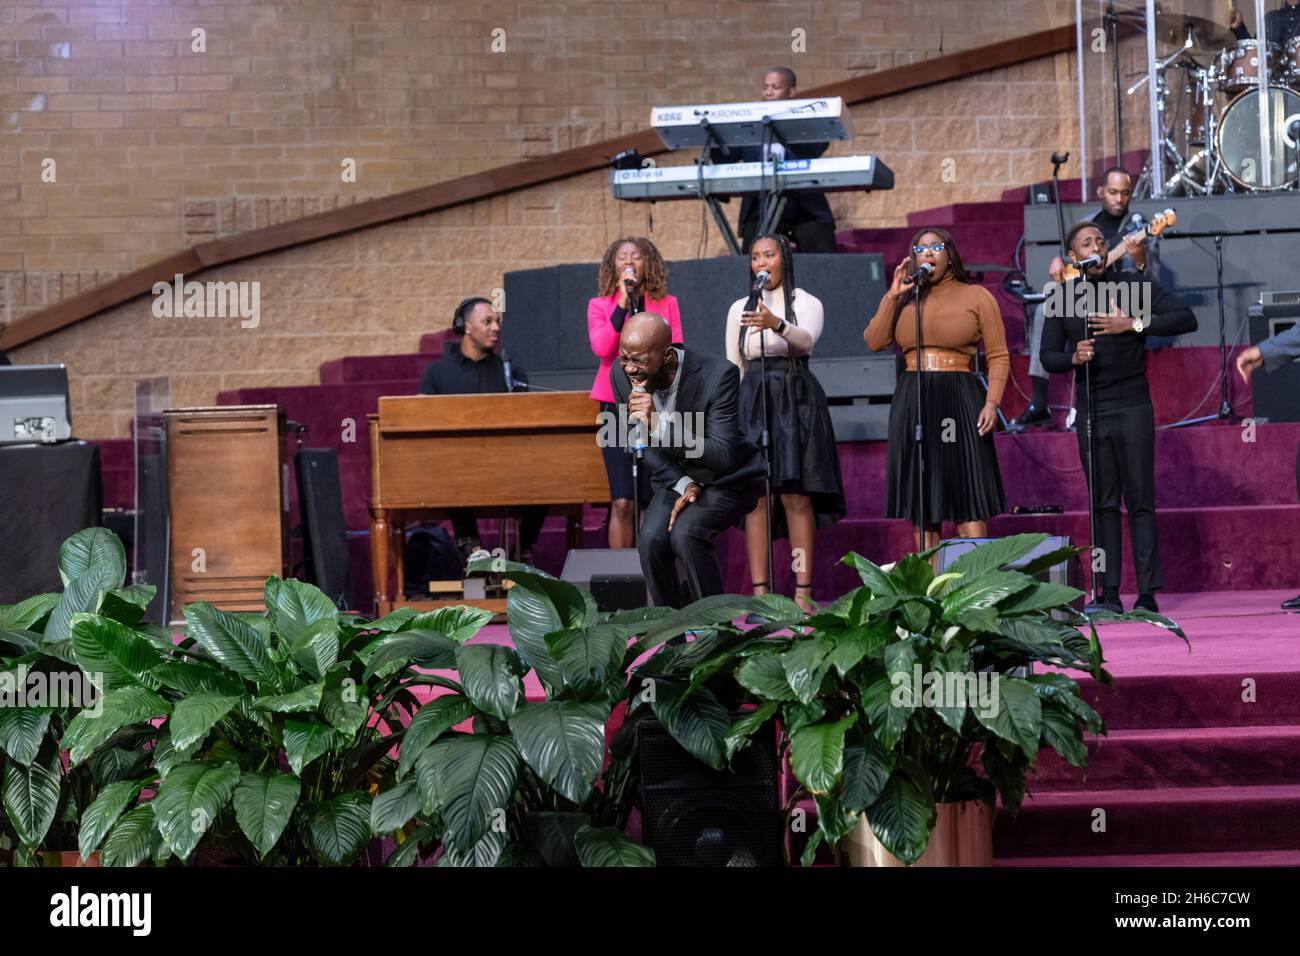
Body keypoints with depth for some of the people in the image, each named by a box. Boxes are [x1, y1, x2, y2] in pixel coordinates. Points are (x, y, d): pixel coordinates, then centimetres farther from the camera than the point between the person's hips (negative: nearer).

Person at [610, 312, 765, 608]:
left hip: (727, 480, -4)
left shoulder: (718, 374, -29)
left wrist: (660, 424, -42)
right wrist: (683, 485, -15)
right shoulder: (621, 374, -13)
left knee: (685, 533, -28)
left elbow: (722, 457, -32)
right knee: (651, 539, -21)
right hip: (675, 477, 5)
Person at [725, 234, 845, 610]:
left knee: (796, 495, -7)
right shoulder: (739, 308, 14)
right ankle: (759, 591, -4)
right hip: (752, 400, 3)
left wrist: (776, 323, -38)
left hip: (795, 400, -3)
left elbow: (806, 340, -18)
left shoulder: (806, 302, 4)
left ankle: (803, 590, -7)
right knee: (756, 496, -4)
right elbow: (733, 367, 15)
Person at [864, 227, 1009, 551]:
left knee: (966, 498, -9)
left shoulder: (976, 296, 4)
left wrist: (992, 402, -13)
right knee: (920, 499, 3)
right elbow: (874, 341, 3)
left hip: (959, 401, -4)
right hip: (911, 403, 4)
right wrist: (893, 295, -2)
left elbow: (998, 356, -1)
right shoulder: (905, 299, 15)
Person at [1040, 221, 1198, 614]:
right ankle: (1109, 593, 4)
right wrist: (1073, 357, -12)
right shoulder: (1063, 299, 8)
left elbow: (1186, 318, -6)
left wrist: (1134, 323, -15)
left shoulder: (1134, 285, 0)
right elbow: (1048, 356, 10)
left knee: (1140, 501, -4)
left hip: (1132, 405, -2)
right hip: (1090, 409, 3)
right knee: (1104, 504, 4)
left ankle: (1147, 593, -4)